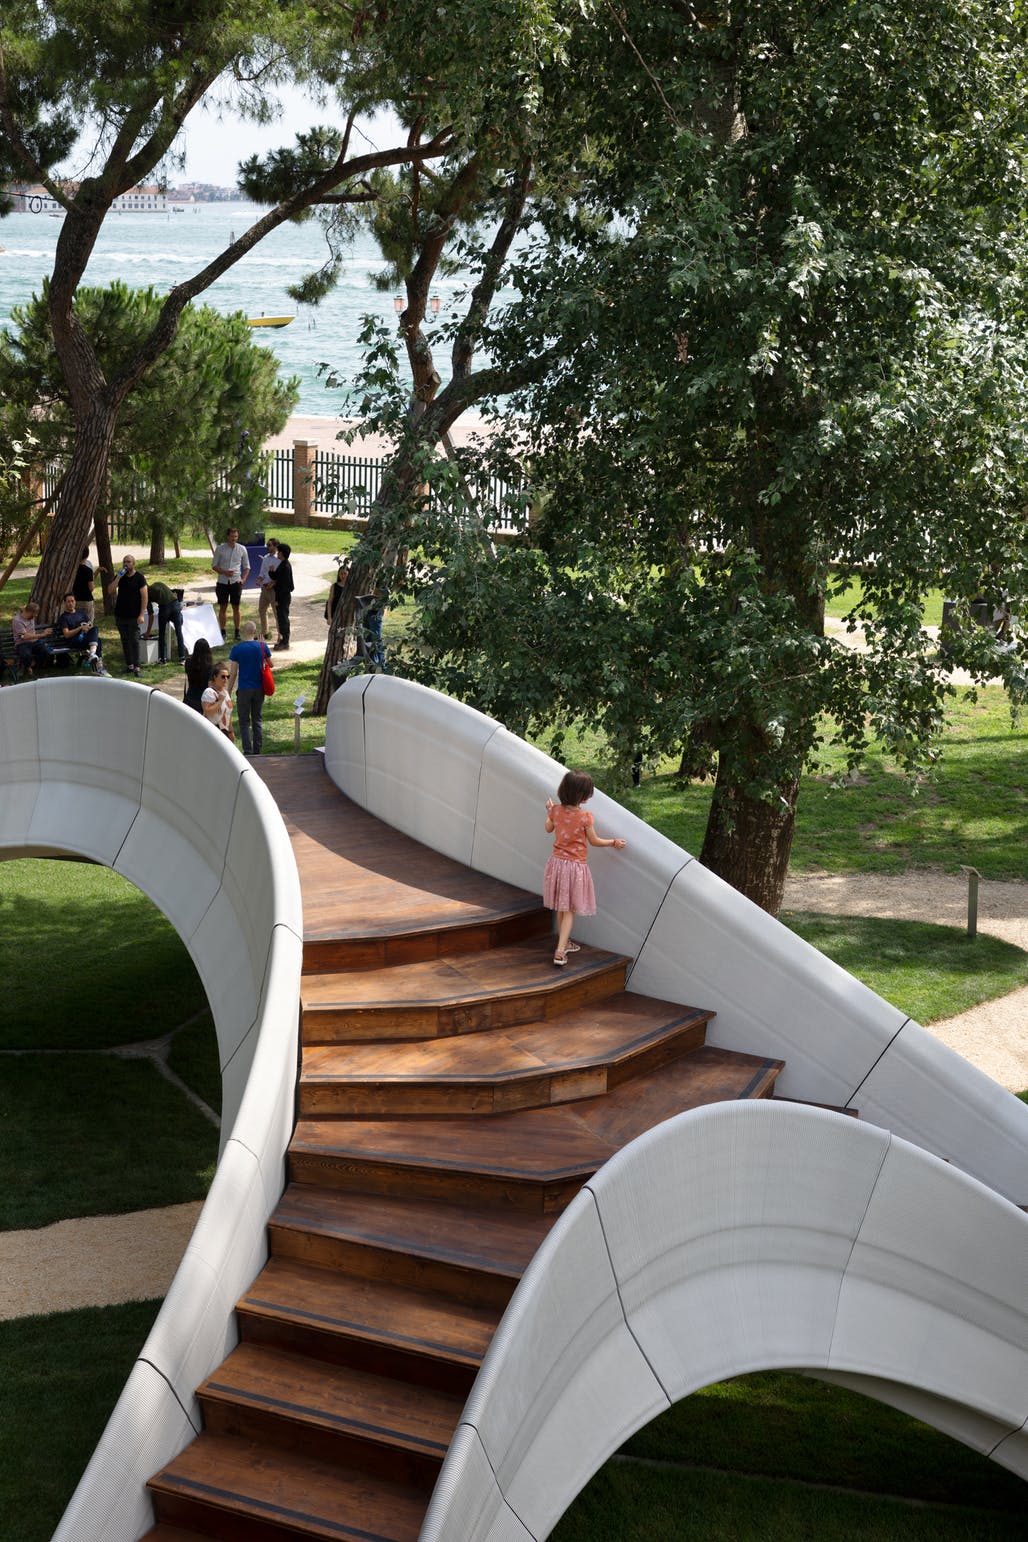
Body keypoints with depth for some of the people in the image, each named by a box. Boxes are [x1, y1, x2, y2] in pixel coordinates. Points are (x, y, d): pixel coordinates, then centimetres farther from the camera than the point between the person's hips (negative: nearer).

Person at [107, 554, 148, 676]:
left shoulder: (139, 578, -5)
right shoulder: (120, 576, 7)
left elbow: (144, 596, -8)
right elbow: (110, 590, -3)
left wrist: (142, 614, -15)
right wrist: (118, 577, -15)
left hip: (134, 616, -5)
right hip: (120, 615, 5)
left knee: (134, 641, -7)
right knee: (125, 641, 9)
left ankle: (136, 667, -6)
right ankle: (129, 665, 17)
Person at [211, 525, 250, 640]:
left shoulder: (242, 549, 3)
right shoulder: (220, 549, -1)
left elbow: (246, 566, 10)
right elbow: (214, 565, 3)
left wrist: (243, 579, -5)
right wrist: (225, 572, -13)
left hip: (236, 582, 0)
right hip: (222, 582, 0)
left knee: (236, 607, 3)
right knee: (222, 607, 4)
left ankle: (237, 632, 10)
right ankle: (222, 632, 11)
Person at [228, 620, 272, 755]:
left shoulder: (237, 649, -10)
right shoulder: (262, 646, -6)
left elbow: (233, 673, -8)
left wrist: (229, 691, 1)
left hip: (244, 689, -3)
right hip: (259, 688, 3)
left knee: (244, 722, 5)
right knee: (258, 720, 14)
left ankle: (248, 751, -1)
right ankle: (257, 751, 16)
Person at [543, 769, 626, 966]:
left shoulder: (556, 810, -5)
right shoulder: (585, 817, -19)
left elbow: (549, 828, 16)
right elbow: (594, 841, -5)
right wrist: (614, 842, 8)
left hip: (557, 863, 5)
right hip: (576, 867, -5)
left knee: (561, 907, 20)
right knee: (569, 910, 2)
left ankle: (564, 943, 35)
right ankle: (560, 951, -7)